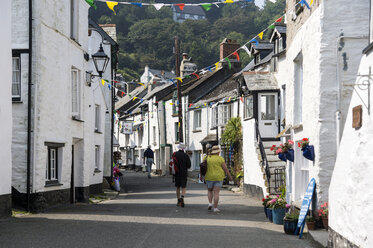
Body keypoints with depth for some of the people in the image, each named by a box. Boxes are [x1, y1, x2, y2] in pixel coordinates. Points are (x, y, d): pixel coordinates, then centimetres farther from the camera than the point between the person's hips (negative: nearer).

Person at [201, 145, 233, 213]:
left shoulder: (207, 158, 0)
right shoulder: (220, 159, -7)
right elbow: (225, 169, -7)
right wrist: (230, 177, 2)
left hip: (209, 177, 2)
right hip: (218, 178, -2)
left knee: (209, 190, 22)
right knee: (216, 193, -1)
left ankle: (210, 203, 4)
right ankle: (215, 208, -5)